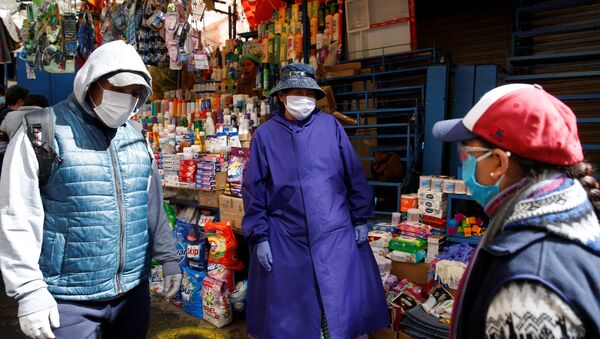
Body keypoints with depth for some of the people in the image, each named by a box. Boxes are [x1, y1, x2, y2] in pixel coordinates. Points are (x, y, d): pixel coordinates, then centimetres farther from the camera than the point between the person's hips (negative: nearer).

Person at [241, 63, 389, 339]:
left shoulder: (330, 125, 2)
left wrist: (360, 219, 5)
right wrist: (259, 237, -2)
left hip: (336, 236, 1)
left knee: (346, 306, 8)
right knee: (289, 315, 12)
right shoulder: (265, 135, 1)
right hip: (285, 241, 0)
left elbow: (354, 176, 6)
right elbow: (254, 190, 2)